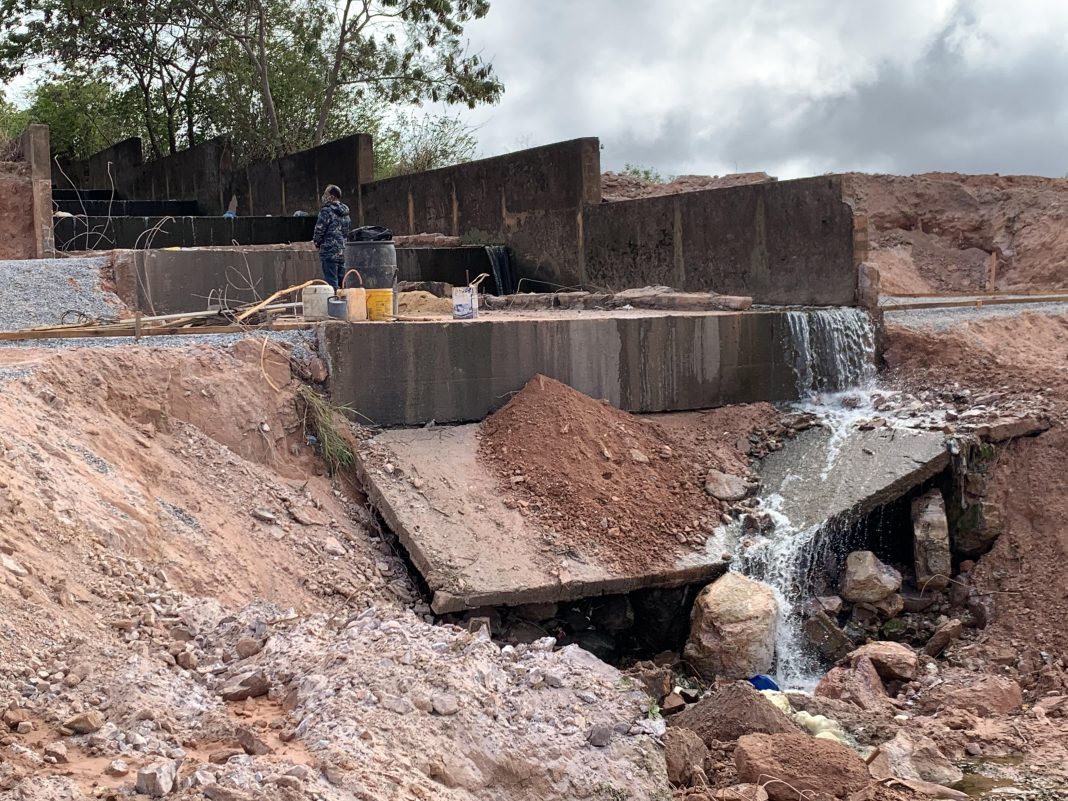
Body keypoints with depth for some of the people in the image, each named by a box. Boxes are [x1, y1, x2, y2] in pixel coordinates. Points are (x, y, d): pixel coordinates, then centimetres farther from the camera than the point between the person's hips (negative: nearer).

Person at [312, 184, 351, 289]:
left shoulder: (326, 211, -11)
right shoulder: (345, 212, 13)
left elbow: (319, 230, -11)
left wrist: (317, 241, 7)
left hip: (329, 252, -8)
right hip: (343, 252, 8)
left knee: (331, 282, -6)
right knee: (341, 280, 11)